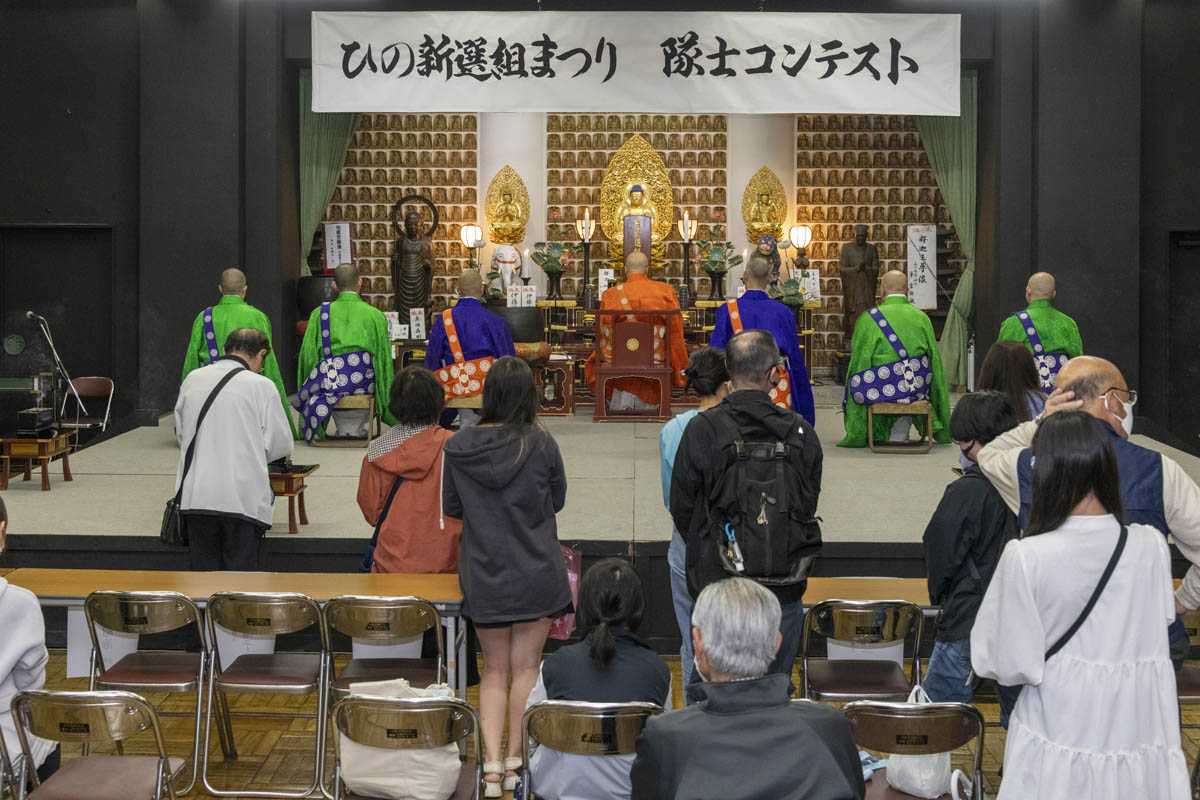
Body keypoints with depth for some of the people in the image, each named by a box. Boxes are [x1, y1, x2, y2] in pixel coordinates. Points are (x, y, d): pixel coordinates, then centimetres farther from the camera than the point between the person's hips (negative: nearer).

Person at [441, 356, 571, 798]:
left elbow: (451, 508, 3)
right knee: (525, 667, 12)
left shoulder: (458, 447, -8)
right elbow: (557, 500, 2)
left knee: (494, 669, 14)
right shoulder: (541, 444, -12)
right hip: (536, 574, -1)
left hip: (483, 575, 1)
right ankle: (515, 761, 18)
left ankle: (491, 763, 5)